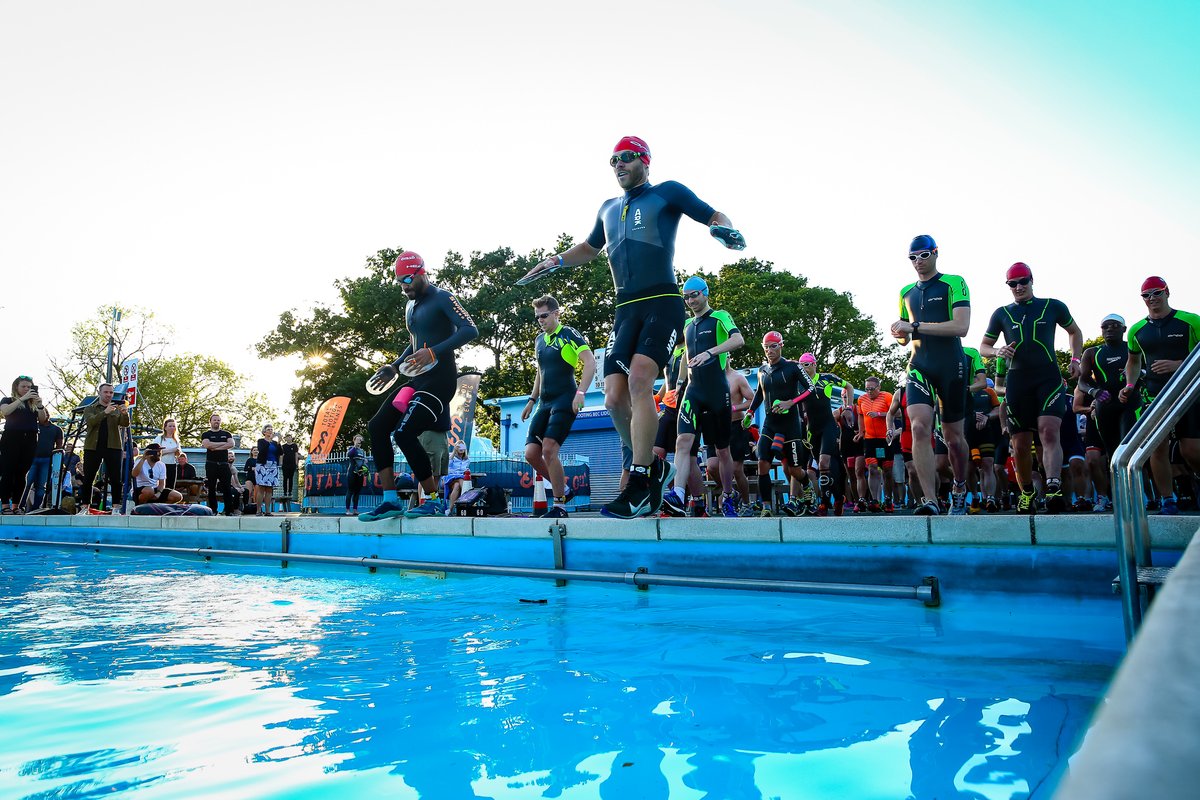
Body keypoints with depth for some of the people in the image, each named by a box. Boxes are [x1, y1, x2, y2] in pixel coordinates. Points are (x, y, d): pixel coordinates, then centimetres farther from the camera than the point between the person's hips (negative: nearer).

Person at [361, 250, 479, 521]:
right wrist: (394, 367, 17)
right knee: (377, 427, 2)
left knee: (404, 433, -21)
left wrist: (434, 353, -32)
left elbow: (470, 330, -23)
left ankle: (434, 501, -8)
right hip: (418, 380, 10)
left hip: (440, 379, -10)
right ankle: (390, 501, 3)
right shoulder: (410, 307, 19)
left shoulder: (442, 298, -9)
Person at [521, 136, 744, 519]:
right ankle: (654, 466, 15)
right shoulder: (608, 209, 24)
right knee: (615, 399, -7)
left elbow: (714, 216, 9)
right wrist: (557, 260, 21)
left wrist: (724, 229, -15)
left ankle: (641, 484, -22)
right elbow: (590, 247, 39)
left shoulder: (667, 192, 9)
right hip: (626, 311, 6)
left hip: (662, 303, -5)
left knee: (639, 377, -27)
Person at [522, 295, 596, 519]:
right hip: (544, 403, 8)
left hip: (564, 400, -8)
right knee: (531, 453, -2)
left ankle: (560, 506, -8)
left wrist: (580, 393, -21)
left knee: (549, 449, -19)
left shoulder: (569, 335, -4)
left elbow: (590, 363, -13)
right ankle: (564, 489, 17)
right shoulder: (539, 341, 18)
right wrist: (532, 400, 24)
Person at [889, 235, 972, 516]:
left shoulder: (954, 283, -1)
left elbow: (961, 327, -14)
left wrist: (915, 326, -17)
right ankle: (930, 502, -20)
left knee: (953, 436, 6)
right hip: (920, 366, 3)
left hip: (951, 367, -3)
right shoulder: (906, 292, 16)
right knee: (919, 427, -18)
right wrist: (900, 333, -1)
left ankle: (960, 488, 32)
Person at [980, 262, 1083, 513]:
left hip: (1049, 377, -1)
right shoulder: (1002, 313, 13)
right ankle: (1026, 494, 19)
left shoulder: (1053, 306, 11)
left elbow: (1075, 332, 25)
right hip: (1017, 381, 2)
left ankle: (1054, 490, -32)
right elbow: (983, 347, 19)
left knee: (1049, 432, -22)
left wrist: (1075, 359, 10)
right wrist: (998, 351, -4)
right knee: (1020, 445, 2)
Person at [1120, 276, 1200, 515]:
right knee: (1158, 447, -5)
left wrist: (1178, 364, -20)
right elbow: (1133, 361, 24)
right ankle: (1168, 502, 2)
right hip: (1154, 395, 3)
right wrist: (1130, 385, 10)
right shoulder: (1137, 330, 10)